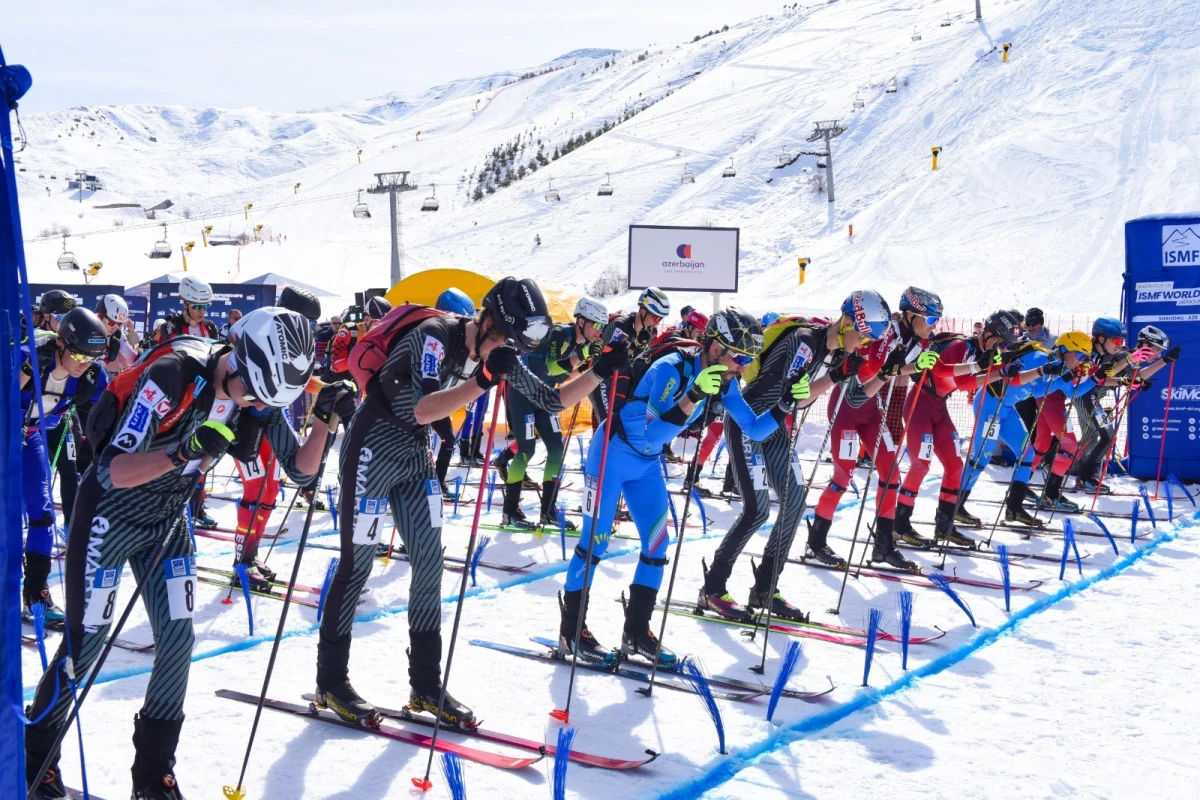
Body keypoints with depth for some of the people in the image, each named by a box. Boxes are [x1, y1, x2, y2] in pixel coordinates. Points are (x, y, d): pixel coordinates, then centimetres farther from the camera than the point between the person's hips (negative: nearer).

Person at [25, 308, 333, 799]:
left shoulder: (259, 394, -12)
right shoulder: (173, 375, -31)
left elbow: (300, 470, -7)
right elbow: (113, 471, -33)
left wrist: (325, 419, -23)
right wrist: (184, 453, -48)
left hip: (167, 521, 5)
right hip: (111, 514, -5)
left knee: (178, 641, -1)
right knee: (85, 645, 2)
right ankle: (35, 754, 26)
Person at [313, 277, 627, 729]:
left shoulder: (499, 354, -4)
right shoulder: (434, 335, -26)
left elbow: (552, 401, 3)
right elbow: (422, 409, -40)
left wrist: (599, 372, -10)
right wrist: (483, 380, -49)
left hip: (415, 457, 7)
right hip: (372, 451, -7)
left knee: (429, 565, 4)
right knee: (356, 567, 0)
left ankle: (426, 686, 13)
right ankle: (331, 683, 14)